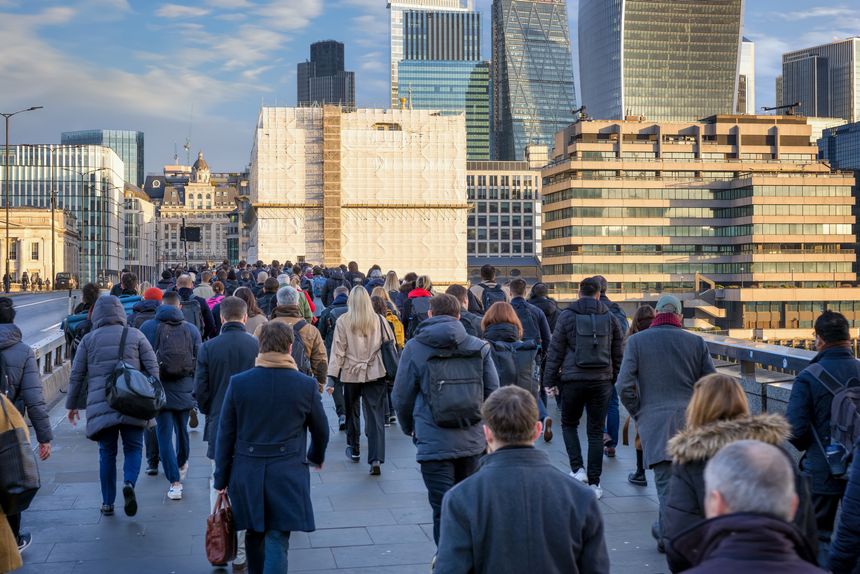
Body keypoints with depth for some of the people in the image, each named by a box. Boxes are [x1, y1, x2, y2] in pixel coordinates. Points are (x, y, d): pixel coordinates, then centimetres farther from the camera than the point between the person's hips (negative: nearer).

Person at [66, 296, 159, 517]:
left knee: (107, 453, 10)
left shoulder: (89, 340, 7)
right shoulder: (135, 336, 5)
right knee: (133, 448, 9)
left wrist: (73, 405, 18)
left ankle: (108, 503, 14)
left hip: (100, 405, 1)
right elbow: (153, 368, 2)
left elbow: (76, 375, 9)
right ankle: (129, 483, -18)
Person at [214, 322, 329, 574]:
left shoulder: (238, 383, -5)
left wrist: (221, 478, 8)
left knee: (254, 534, 21)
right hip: (288, 475, -2)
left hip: (247, 474, 2)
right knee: (277, 542, -1)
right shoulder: (306, 385, -6)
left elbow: (225, 434, -1)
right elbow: (321, 430, 8)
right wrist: (317, 456, 29)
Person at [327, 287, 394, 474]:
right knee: (375, 416, -1)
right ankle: (376, 459, -11)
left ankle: (354, 450, 35)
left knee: (352, 412, 21)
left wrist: (332, 378, -3)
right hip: (376, 374, 0)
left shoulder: (343, 321, -6)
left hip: (351, 374, 0)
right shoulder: (379, 320, -2)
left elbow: (338, 351, -6)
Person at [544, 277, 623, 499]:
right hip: (602, 381, 2)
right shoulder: (610, 318, 6)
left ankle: (578, 469, 2)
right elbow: (618, 354, 10)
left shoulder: (567, 316, -2)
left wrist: (550, 380, 5)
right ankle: (594, 483, 8)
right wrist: (617, 380, 18)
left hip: (573, 380, -2)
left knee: (569, 424, 17)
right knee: (596, 431, 7)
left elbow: (555, 351, -2)